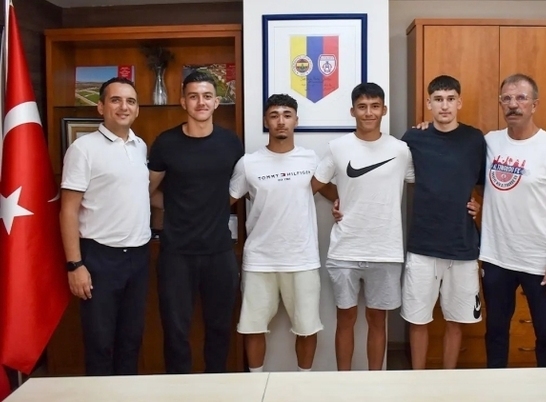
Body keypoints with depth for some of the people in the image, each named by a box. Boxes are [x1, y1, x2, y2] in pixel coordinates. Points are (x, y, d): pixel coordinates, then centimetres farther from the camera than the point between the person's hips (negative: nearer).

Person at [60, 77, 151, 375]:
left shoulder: (142, 147, 9)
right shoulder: (83, 148, -8)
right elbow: (69, 210, -10)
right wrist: (74, 264, -15)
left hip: (138, 255, 6)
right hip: (100, 256, -5)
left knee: (132, 337, 16)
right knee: (100, 341, 5)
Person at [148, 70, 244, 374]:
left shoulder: (231, 142, 0)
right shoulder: (166, 143, -5)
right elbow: (147, 190, 6)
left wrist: (212, 206, 8)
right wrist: (177, 207, 1)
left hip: (220, 251, 2)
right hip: (176, 252, -2)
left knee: (219, 326, 14)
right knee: (176, 329, 6)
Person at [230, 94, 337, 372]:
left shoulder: (311, 160, 2)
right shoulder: (248, 163, -2)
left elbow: (334, 193, 14)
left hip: (303, 260, 1)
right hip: (259, 260, 0)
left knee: (307, 327, 10)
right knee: (253, 326, 9)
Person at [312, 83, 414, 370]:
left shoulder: (401, 150, -1)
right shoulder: (338, 147, -1)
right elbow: (314, 185, 6)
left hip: (386, 252, 0)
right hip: (345, 251, 0)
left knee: (377, 318, 12)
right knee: (346, 317, 11)